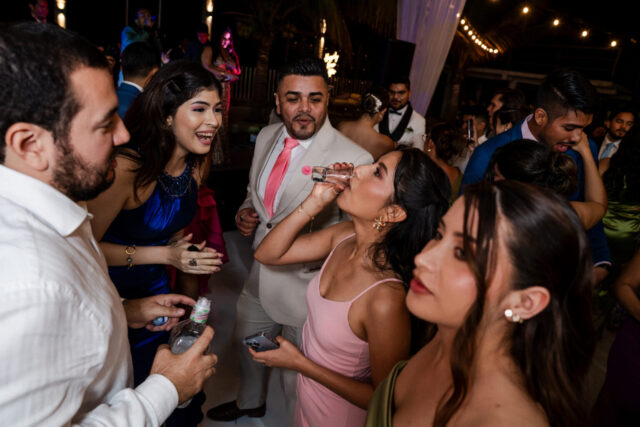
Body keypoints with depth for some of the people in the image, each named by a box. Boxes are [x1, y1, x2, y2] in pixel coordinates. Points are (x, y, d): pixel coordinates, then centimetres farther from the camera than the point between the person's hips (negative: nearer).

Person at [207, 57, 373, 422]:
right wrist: (245, 212, -6)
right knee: (247, 344, 31)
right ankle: (250, 402, 63)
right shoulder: (267, 137, -2)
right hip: (261, 275, 7)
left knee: (297, 380, 15)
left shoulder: (354, 159, -24)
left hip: (305, 285, -7)